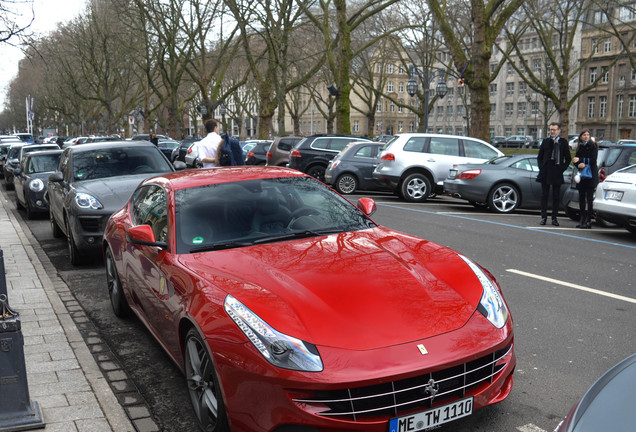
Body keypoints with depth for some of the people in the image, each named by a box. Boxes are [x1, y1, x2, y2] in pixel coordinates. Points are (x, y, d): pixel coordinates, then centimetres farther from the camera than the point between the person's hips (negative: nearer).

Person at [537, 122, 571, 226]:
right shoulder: (545, 141, 10)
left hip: (557, 173, -1)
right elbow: (539, 157, 14)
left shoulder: (563, 142, 4)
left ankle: (554, 218, 9)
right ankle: (544, 217, 8)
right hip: (545, 173, 2)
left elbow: (568, 158, 7)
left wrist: (563, 168, -3)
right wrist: (541, 167, 1)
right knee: (544, 196, 3)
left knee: (556, 197, 3)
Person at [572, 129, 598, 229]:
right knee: (581, 198, 6)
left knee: (589, 198, -7)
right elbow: (574, 160, 8)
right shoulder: (580, 147, 14)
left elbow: (593, 160, -10)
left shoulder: (593, 146, -1)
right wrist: (578, 164, -13)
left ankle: (588, 221, -7)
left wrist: (580, 160, -12)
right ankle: (582, 219, 12)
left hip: (591, 175, -5)